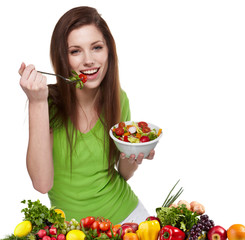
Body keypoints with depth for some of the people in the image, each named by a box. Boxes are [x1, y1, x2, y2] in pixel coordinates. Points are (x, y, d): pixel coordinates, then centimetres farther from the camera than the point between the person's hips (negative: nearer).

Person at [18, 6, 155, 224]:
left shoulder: (118, 98, -2)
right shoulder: (50, 102, -11)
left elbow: (123, 174, 8)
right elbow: (42, 183, -22)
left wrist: (132, 159, -14)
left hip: (125, 212, 3)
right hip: (73, 226, -2)